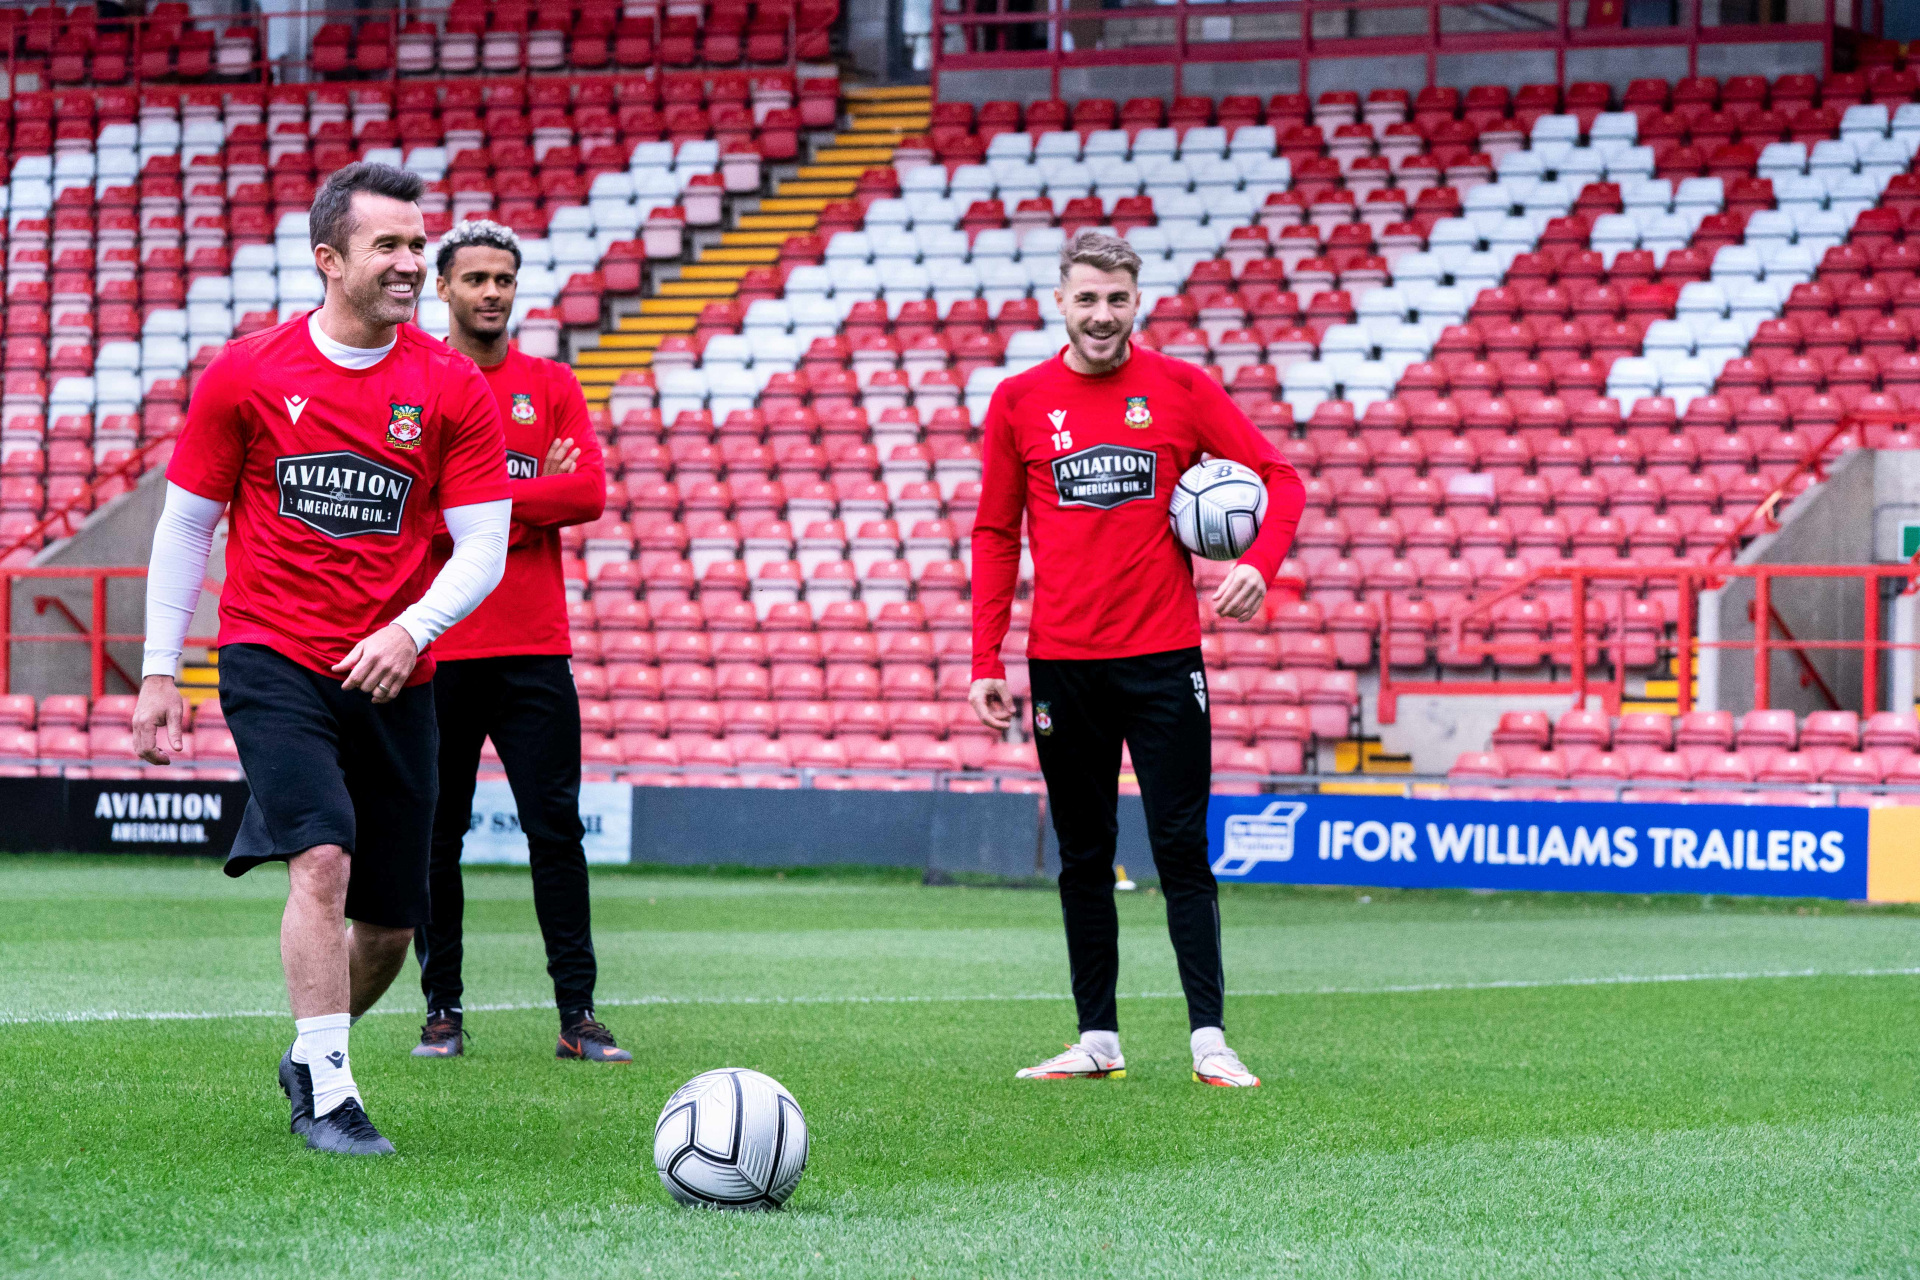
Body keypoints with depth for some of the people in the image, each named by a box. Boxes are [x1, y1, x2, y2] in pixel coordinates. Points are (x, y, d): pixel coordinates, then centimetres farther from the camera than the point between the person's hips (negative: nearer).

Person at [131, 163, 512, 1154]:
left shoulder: (454, 389, 0)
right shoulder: (244, 375, -2)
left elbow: (484, 546, -3)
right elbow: (185, 524, 6)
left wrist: (411, 630, -22)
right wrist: (159, 673, 4)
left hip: (394, 675, 3)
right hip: (271, 658, -3)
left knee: (390, 922, 7)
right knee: (323, 858, -24)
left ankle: (310, 1052, 35)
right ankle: (326, 1094, -17)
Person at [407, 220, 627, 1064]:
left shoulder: (552, 386, 11)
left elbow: (590, 491, -2)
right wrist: (532, 492, -9)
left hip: (533, 648, 1)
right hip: (435, 650, -1)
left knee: (556, 830, -2)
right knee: (434, 838, 2)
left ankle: (577, 1016, 0)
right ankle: (442, 1012, 10)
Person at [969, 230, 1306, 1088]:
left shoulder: (1181, 390, 1)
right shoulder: (1019, 401, 4)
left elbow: (1277, 478, 5)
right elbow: (995, 536, 8)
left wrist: (1258, 565, -14)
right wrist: (986, 661, 2)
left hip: (1164, 657, -2)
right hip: (1061, 664, 2)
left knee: (1181, 849, -4)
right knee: (1083, 857, 7)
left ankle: (1209, 1041, -5)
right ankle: (1098, 1040, 13)